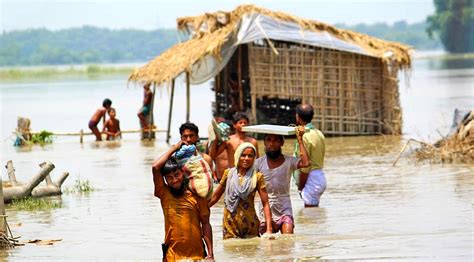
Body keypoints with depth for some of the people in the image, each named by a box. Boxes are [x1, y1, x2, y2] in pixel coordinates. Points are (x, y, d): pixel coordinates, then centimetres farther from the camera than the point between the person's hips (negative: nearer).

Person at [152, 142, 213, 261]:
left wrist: (210, 253, -2)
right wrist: (174, 148, -2)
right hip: (173, 254, 0)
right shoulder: (164, 193, 2)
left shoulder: (196, 195, 1)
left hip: (197, 253, 0)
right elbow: (155, 167, -10)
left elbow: (205, 224, 3)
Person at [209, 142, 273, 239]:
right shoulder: (228, 173, 7)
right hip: (230, 223, 1)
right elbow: (215, 197, 16)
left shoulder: (257, 177, 1)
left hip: (250, 224, -1)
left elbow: (265, 204, -3)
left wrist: (269, 229, -11)